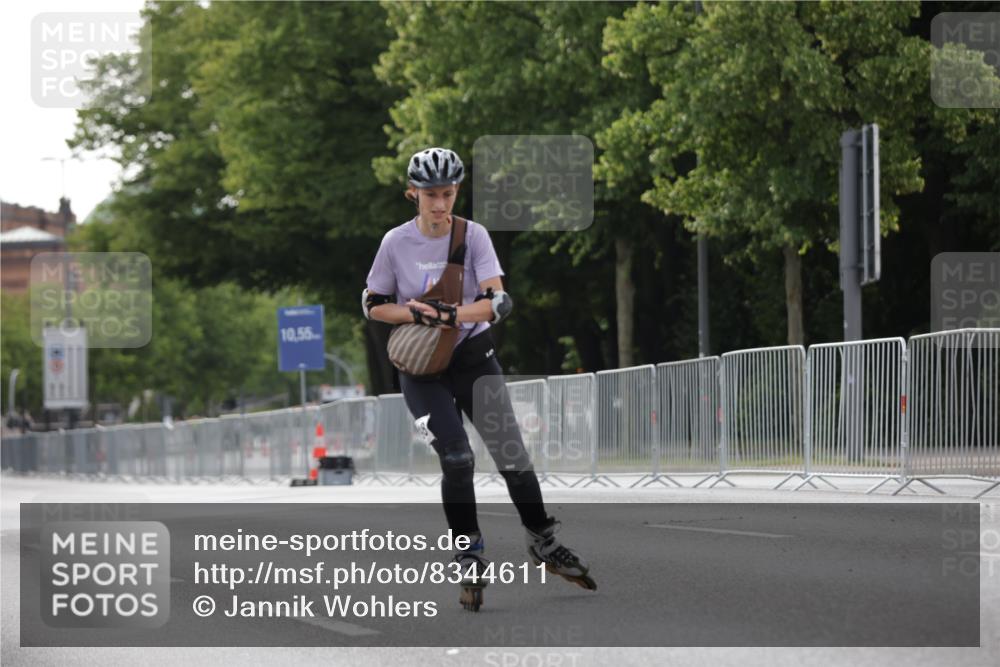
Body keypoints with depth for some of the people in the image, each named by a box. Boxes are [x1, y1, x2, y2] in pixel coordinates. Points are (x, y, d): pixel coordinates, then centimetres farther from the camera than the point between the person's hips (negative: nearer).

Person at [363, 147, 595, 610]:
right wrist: (417, 315, -17)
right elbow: (372, 305, 1)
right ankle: (470, 561, 0)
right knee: (456, 459, -14)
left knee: (511, 453, -2)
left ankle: (543, 542, 18)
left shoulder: (473, 235, -8)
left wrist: (451, 315, -33)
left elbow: (498, 301, -17)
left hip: (473, 356, 1)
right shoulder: (396, 242, -6)